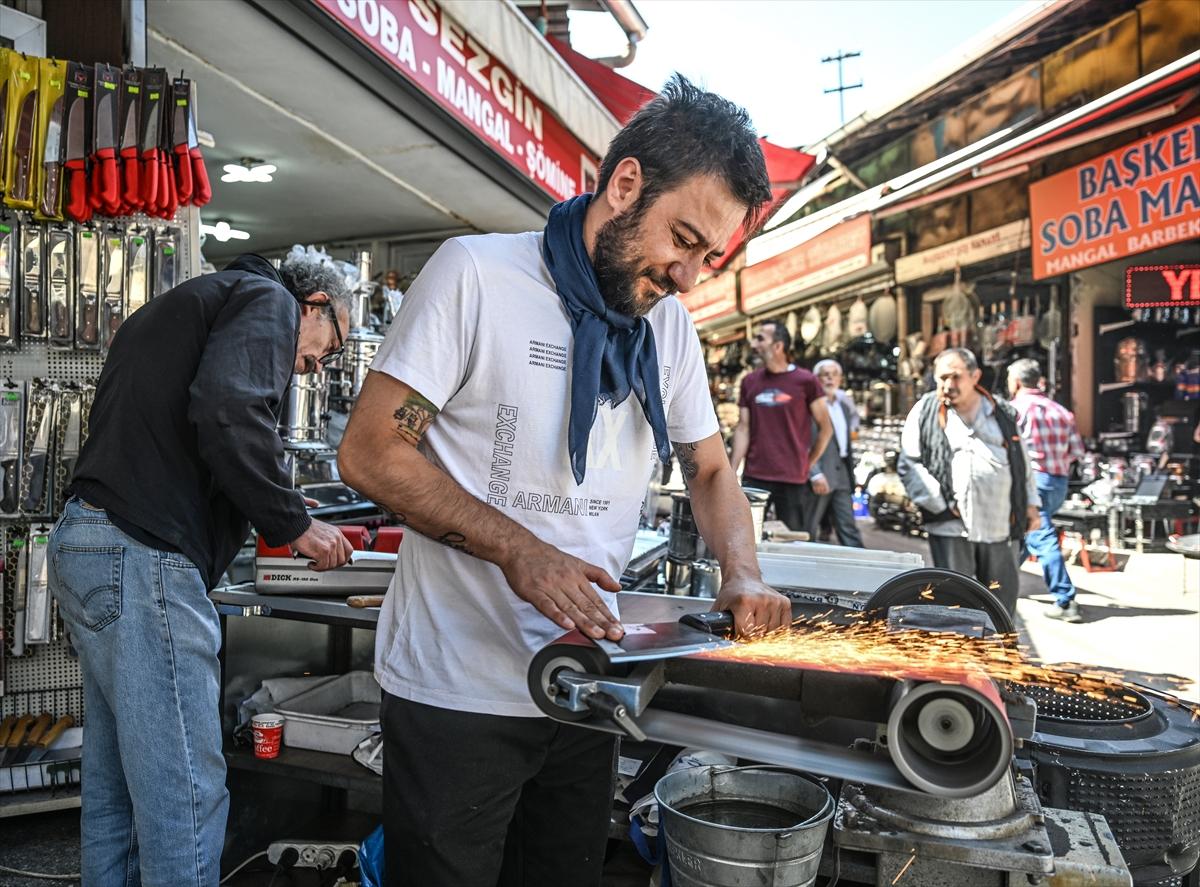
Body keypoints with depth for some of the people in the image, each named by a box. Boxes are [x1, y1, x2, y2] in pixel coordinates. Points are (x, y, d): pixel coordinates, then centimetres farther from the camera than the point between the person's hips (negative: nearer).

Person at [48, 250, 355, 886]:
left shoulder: (182, 306, 28)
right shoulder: (270, 299, -2)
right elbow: (229, 414, -21)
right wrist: (294, 526, -12)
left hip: (83, 545, 11)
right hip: (142, 555, -11)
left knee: (114, 781, 18)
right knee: (186, 795, -7)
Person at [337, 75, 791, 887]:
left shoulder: (669, 323, 6)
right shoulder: (477, 273, -13)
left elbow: (711, 469, 15)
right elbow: (370, 454, -13)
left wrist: (743, 573, -4)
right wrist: (514, 547, -23)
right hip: (458, 694, -5)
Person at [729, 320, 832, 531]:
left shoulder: (805, 381, -3)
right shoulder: (750, 382, 9)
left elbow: (825, 428, 4)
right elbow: (743, 429, 7)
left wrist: (808, 464, 5)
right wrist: (730, 473, 0)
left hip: (793, 481, -3)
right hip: (753, 479, 3)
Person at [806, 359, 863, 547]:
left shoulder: (843, 403, 16)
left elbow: (854, 415, 38)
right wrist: (815, 474, -22)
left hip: (842, 474, 7)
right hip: (820, 475, -7)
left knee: (849, 528, 5)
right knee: (807, 531, 0)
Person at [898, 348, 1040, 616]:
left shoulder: (1003, 414, 12)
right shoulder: (925, 412, 3)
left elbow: (1023, 462, 20)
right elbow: (909, 463, -1)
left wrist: (1030, 504, 11)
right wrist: (939, 504, -9)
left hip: (1001, 528, 3)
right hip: (951, 527, -3)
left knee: (1002, 600, 12)